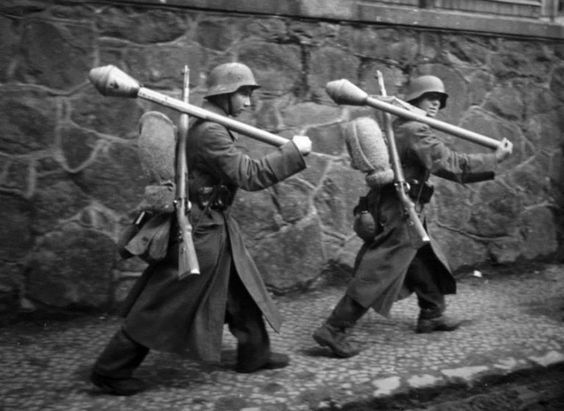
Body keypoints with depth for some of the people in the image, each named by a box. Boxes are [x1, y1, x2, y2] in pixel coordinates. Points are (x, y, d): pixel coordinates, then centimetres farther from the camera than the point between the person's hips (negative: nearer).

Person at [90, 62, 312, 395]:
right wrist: (294, 151, -20)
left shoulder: (210, 126, 9)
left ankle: (255, 354, 33)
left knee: (243, 290, 18)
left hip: (215, 226, 10)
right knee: (163, 306, -1)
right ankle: (111, 369, 11)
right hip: (200, 232, -10)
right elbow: (250, 175, -25)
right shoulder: (209, 133, -22)